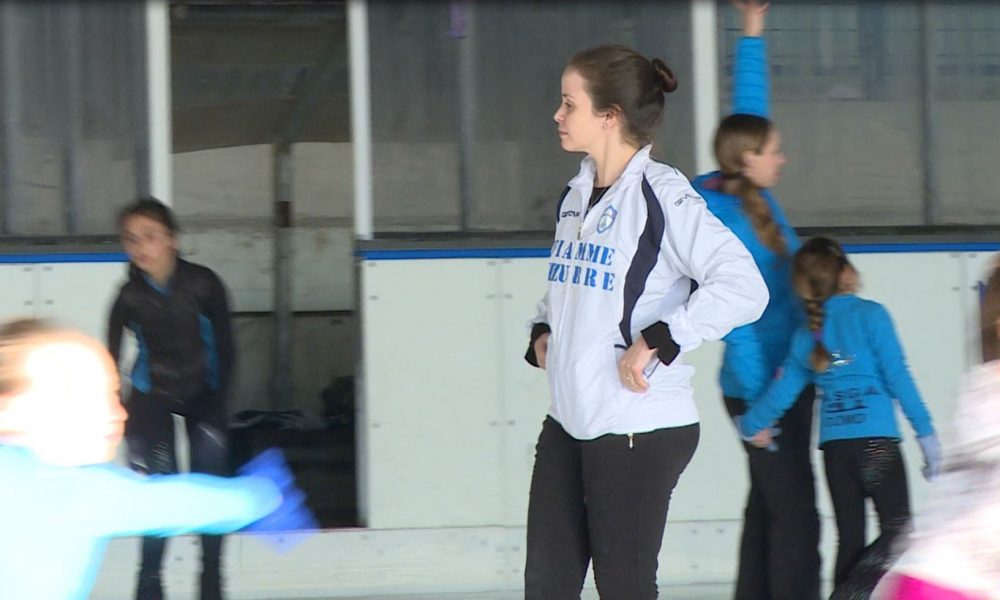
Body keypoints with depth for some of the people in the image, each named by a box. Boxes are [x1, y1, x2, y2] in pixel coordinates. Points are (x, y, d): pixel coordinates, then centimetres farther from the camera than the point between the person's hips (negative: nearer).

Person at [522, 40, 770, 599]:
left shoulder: (660, 194, -14)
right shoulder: (577, 194, 12)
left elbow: (742, 287, -24)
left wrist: (657, 343, -22)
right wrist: (544, 331, 11)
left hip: (640, 429, -8)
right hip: (569, 422, 9)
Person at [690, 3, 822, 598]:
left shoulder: (753, 198, 6)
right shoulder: (721, 223, -17)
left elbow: (750, 108, 18)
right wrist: (757, 400, -21)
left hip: (787, 380, 9)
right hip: (763, 387, -9)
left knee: (768, 510, 12)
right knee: (796, 516, -11)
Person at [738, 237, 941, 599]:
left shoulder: (806, 335, 10)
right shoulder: (870, 315, -3)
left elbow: (782, 390, 18)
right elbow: (898, 378, -8)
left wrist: (751, 425, 37)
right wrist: (926, 433, -3)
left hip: (833, 447, 5)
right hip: (876, 442, -5)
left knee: (850, 538, 10)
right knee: (897, 531, -2)